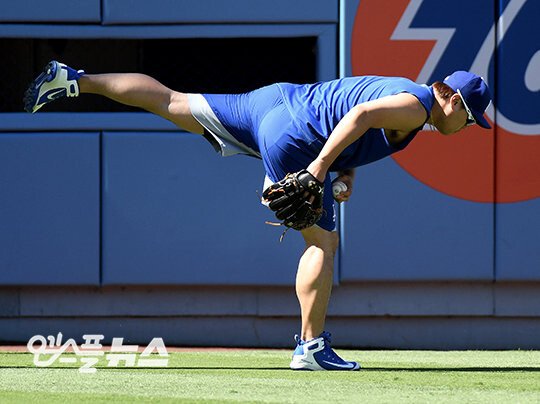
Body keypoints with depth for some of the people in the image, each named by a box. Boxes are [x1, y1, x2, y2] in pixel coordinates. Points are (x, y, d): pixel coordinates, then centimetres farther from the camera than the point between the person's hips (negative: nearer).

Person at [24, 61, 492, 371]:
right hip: (292, 139, -10)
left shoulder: (397, 92, 19)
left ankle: (75, 81, 14)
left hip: (276, 100, 10)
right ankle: (312, 346, -6)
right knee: (324, 242, -5)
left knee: (171, 103, 13)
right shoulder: (414, 107, -13)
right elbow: (359, 116, -30)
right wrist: (321, 166, -36)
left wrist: (346, 171, 13)